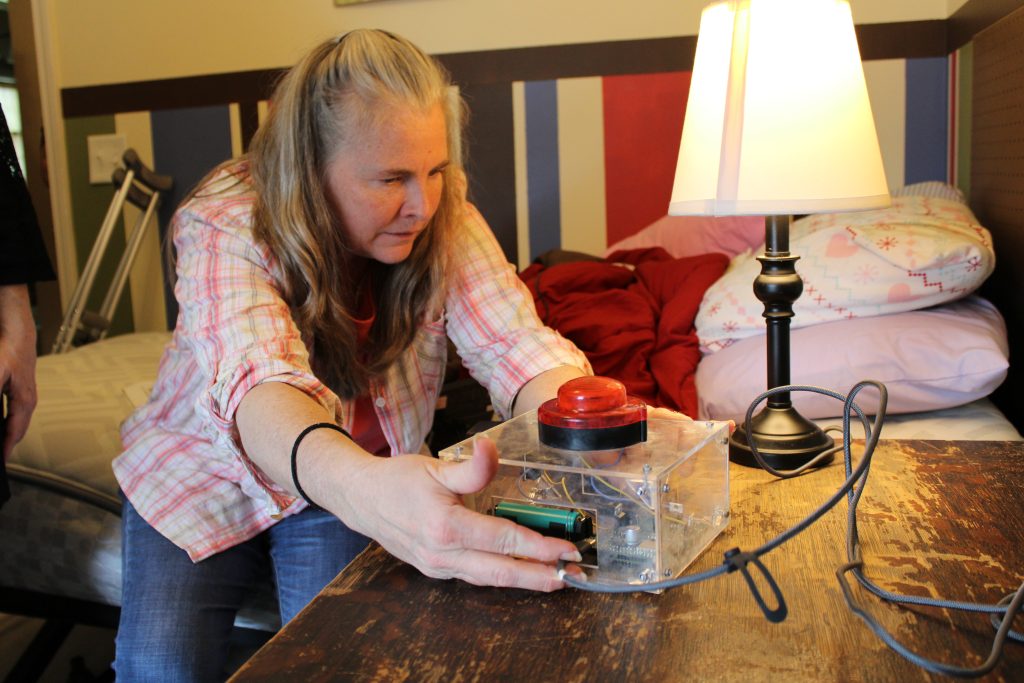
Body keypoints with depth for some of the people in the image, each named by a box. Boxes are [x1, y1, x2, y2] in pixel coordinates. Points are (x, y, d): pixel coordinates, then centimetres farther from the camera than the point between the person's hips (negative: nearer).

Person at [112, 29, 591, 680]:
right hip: (209, 467, -1)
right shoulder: (225, 225, -27)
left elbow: (518, 346, -27)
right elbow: (256, 382, -44)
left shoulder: (446, 222, -16)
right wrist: (366, 490, -67)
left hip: (369, 470, 2)